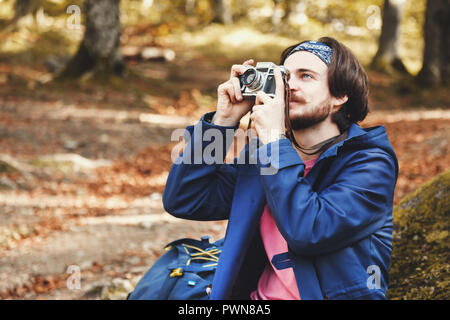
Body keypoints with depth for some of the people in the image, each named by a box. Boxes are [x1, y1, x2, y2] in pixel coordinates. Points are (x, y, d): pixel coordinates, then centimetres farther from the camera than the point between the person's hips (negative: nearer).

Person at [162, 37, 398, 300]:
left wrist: (274, 139, -16)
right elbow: (182, 201, 5)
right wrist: (224, 119, 0)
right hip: (260, 295, 4)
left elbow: (308, 233, -21)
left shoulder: (370, 163, -6)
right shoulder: (262, 152, 9)